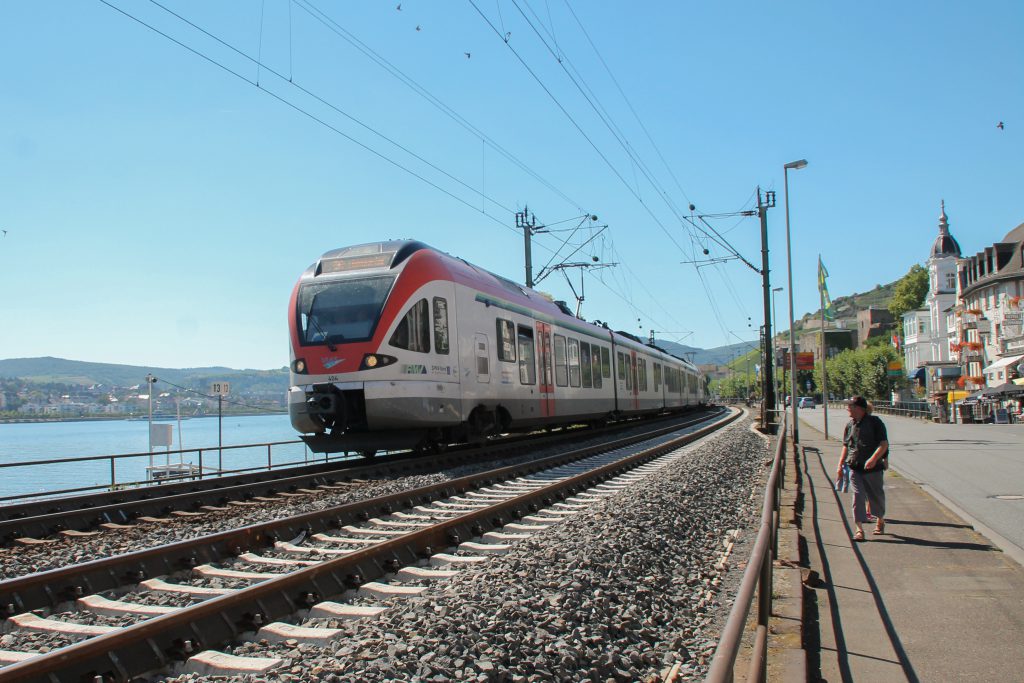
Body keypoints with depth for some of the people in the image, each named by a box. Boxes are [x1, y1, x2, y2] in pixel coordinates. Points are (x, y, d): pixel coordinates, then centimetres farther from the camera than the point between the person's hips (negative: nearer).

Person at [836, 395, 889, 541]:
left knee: (876, 496, 12)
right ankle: (859, 529, -3)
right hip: (855, 468, 3)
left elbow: (884, 444, -12)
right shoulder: (850, 425, 8)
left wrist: (873, 459, -27)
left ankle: (880, 520, 38)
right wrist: (840, 465, 11)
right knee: (858, 496, -3)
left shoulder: (875, 422, -8)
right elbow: (846, 446, 17)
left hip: (873, 468, -3)